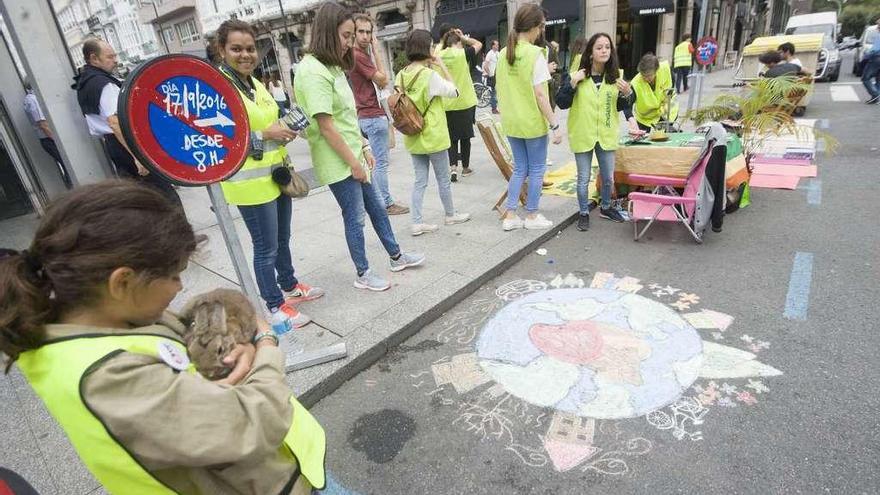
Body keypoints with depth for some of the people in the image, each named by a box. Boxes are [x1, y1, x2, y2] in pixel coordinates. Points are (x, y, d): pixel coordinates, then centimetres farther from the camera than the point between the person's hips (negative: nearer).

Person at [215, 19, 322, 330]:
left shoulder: (255, 83, 12)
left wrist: (283, 129, 2)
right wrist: (265, 135, -22)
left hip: (276, 174, 9)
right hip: (250, 183, -8)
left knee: (282, 239, 20)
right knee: (266, 248, 2)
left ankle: (290, 286, 38)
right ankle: (275, 307, 17)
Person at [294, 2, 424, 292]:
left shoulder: (332, 67, 12)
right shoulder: (312, 71, -17)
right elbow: (326, 127, -20)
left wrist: (364, 148, 11)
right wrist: (353, 162, -16)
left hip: (353, 156, 9)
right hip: (338, 163, -9)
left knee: (376, 208, 17)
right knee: (355, 218, 2)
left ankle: (396, 257, 34)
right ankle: (363, 275, 20)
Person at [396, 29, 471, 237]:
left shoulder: (401, 76, 1)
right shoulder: (430, 75, -17)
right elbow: (454, 91, -7)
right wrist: (442, 66, -1)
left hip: (413, 137, 6)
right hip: (433, 136, -6)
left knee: (420, 181, 11)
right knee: (443, 179, 12)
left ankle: (417, 223, 10)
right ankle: (450, 215, 28)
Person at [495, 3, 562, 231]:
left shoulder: (503, 53, 5)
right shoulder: (535, 53, -13)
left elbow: (501, 90, 9)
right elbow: (540, 94, -17)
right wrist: (555, 125, -13)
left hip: (510, 122, 6)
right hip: (532, 122, -6)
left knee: (519, 168, 16)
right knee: (536, 169, 9)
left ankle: (510, 216, 15)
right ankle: (532, 216, 18)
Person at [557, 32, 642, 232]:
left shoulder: (616, 75, 1)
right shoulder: (578, 75, -8)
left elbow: (620, 107, 7)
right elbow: (562, 103, -10)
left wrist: (627, 94, -13)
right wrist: (573, 83, -22)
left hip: (606, 134, 3)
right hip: (582, 134, -3)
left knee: (608, 177, 14)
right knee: (583, 178, 6)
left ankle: (605, 207, 37)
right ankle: (583, 213, 24)